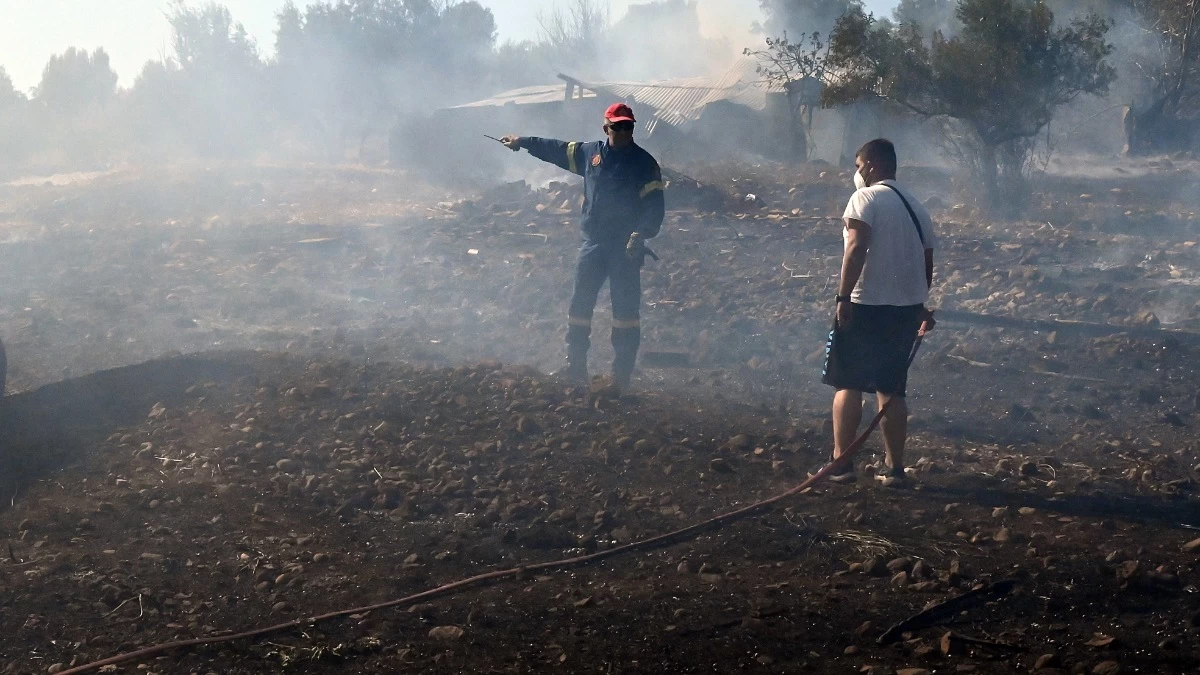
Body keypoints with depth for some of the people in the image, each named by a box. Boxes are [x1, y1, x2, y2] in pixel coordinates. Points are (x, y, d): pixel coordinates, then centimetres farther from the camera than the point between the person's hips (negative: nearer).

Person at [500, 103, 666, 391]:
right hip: (594, 242, 5)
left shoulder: (644, 163, -5)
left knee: (626, 308, -4)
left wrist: (641, 233, -24)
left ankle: (622, 374, 1)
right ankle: (575, 367, 13)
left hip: (626, 248, -5)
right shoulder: (591, 152, 9)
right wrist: (522, 142, 27)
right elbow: (557, 149, 22)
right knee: (580, 303, 5)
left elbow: (654, 205, -10)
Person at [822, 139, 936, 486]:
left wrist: (843, 297, -22)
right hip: (906, 309, 6)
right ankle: (894, 467, 11)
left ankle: (841, 463, 0)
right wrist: (920, 304, 28)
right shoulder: (916, 207, 15)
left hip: (866, 305, -6)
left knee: (848, 385, 2)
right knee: (891, 389, 11)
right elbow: (927, 261, 18)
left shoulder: (866, 198, -7)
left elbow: (857, 248, -20)